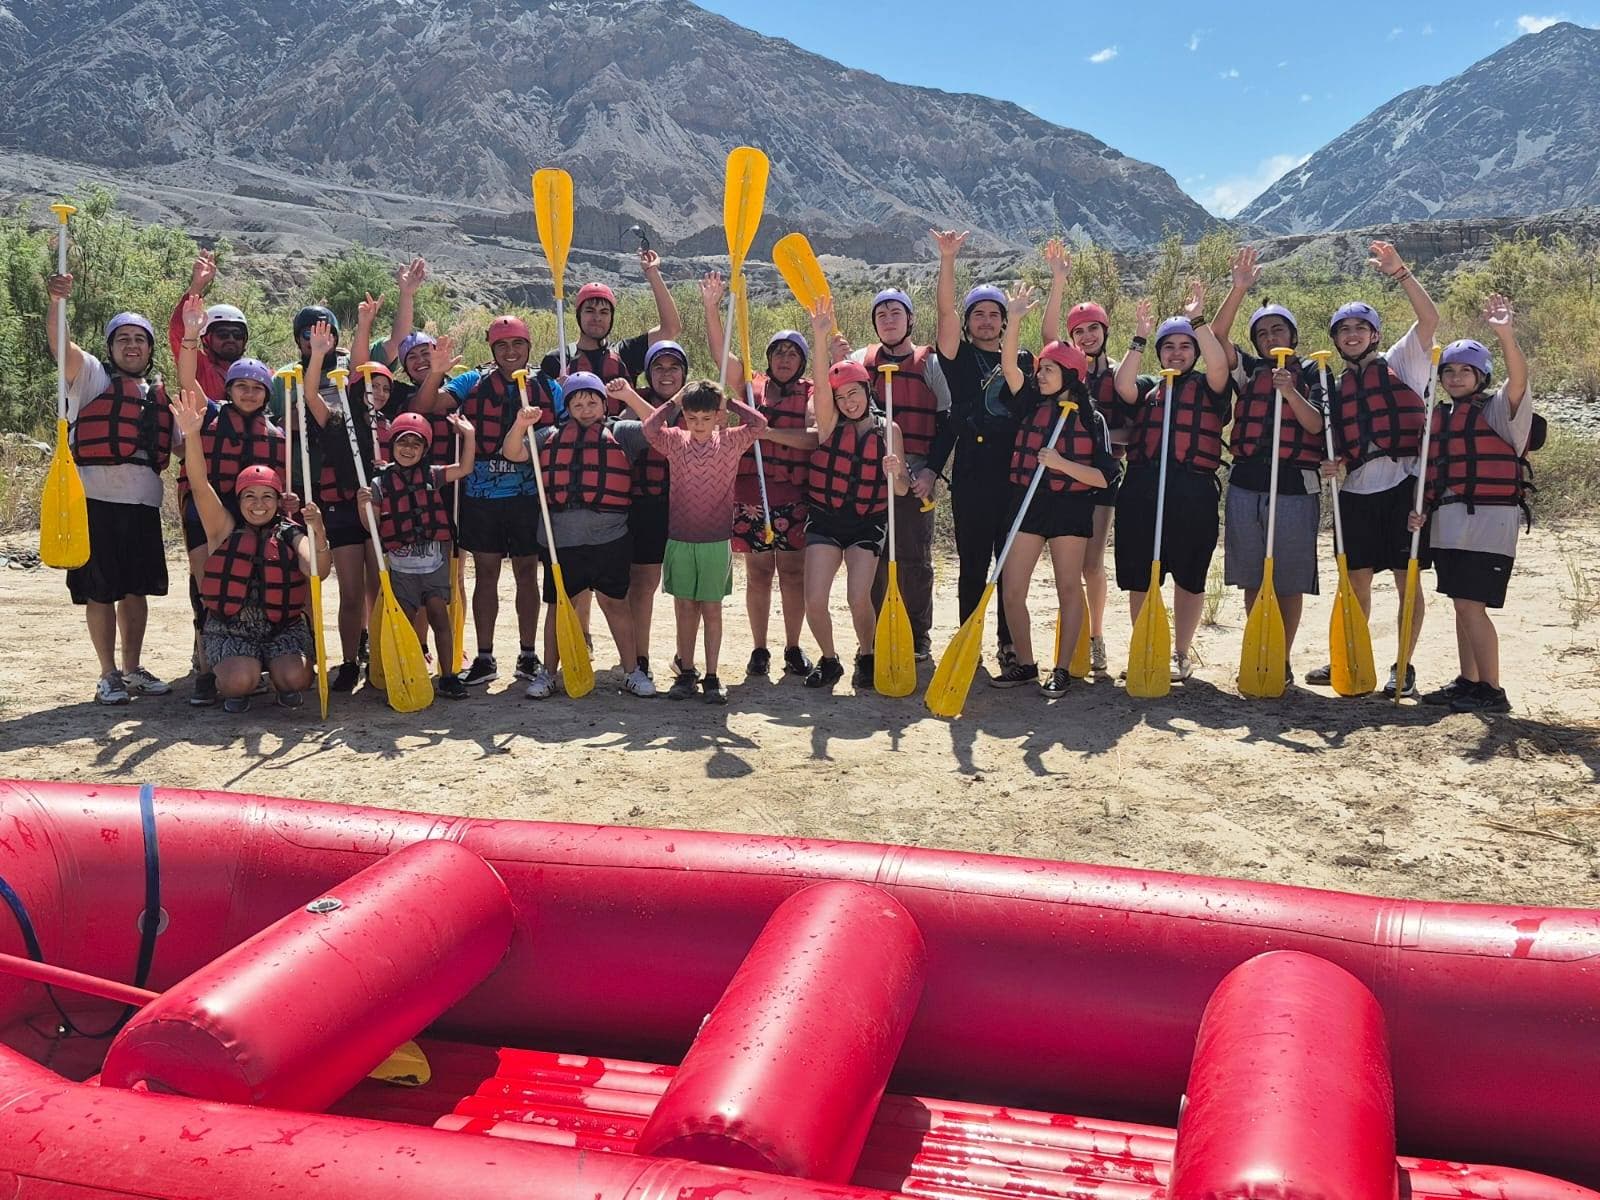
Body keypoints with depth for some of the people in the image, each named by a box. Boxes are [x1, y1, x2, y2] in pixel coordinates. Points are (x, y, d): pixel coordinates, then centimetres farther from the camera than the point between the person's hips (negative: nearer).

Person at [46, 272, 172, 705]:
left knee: (137, 589, 10)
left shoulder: (159, 397, 17)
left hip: (144, 503, 4)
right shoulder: (91, 377, 4)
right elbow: (59, 344, -14)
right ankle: (108, 676, 9)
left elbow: (178, 444, 21)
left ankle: (133, 669, 22)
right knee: (100, 592, 0)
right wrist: (57, 301, -30)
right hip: (97, 500, -4)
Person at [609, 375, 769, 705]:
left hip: (716, 541, -1)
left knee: (711, 608, 6)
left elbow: (759, 423, -15)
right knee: (684, 607, 8)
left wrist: (729, 401, -5)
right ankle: (686, 672, 19)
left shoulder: (731, 442, -2)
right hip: (679, 539, 1)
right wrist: (674, 402, -8)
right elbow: (651, 427, -18)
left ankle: (711, 676, 13)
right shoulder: (675, 441, -1)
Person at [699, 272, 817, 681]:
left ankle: (793, 649, 15)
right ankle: (759, 650, 15)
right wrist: (712, 307, -15)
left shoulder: (810, 394, 4)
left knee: (793, 572, 3)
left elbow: (814, 436, -12)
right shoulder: (750, 386, 9)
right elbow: (720, 352, -3)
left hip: (794, 496, -1)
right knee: (758, 573, 5)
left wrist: (768, 432, -18)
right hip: (750, 494, 1)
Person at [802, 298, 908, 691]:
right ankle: (829, 660, 17)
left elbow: (902, 489, 1)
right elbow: (819, 383, -20)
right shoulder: (830, 423, -1)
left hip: (868, 523, 0)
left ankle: (866, 657, 15)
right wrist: (820, 337, -34)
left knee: (859, 599, -14)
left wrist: (895, 471, -23)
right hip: (824, 518, 1)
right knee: (814, 601, -9)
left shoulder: (887, 430, 2)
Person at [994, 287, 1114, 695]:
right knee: (1011, 590, 0)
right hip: (1026, 504, 3)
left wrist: (1061, 463, -19)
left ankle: (1061, 670, 14)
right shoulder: (1031, 404, 6)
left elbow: (1104, 476, -7)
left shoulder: (1091, 419, -2)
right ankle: (1025, 664, 15)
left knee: (1069, 589, 5)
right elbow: (1008, 365, -8)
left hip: (1071, 507, -3)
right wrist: (1015, 319, -18)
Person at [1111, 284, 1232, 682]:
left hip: (1194, 493, -2)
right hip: (1142, 491, 2)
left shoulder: (1207, 387, 11)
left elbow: (1219, 365, -11)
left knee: (1189, 578, 5)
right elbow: (1122, 384, -6)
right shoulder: (1146, 387, 16)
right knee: (1139, 578, 4)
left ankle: (1181, 654, 18)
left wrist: (1197, 320, -13)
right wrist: (1140, 338, -7)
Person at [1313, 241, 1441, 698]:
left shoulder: (1399, 363, 6)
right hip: (1355, 489, 4)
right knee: (1356, 580, 8)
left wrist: (1399, 271, -15)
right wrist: (1333, 464, -5)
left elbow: (1430, 319, -9)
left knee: (1407, 580, 0)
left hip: (1401, 484, -4)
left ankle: (1404, 666, 8)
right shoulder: (1337, 387, 17)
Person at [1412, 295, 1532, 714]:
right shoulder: (1439, 417, 14)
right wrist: (1421, 509, 4)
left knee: (1471, 605, -11)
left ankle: (1492, 691, -2)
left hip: (1489, 520, -7)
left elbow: (1519, 381, -26)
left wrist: (1505, 335, -39)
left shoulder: (1498, 408, -5)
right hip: (1449, 523, 7)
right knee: (1462, 605, 12)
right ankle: (1468, 682, 22)